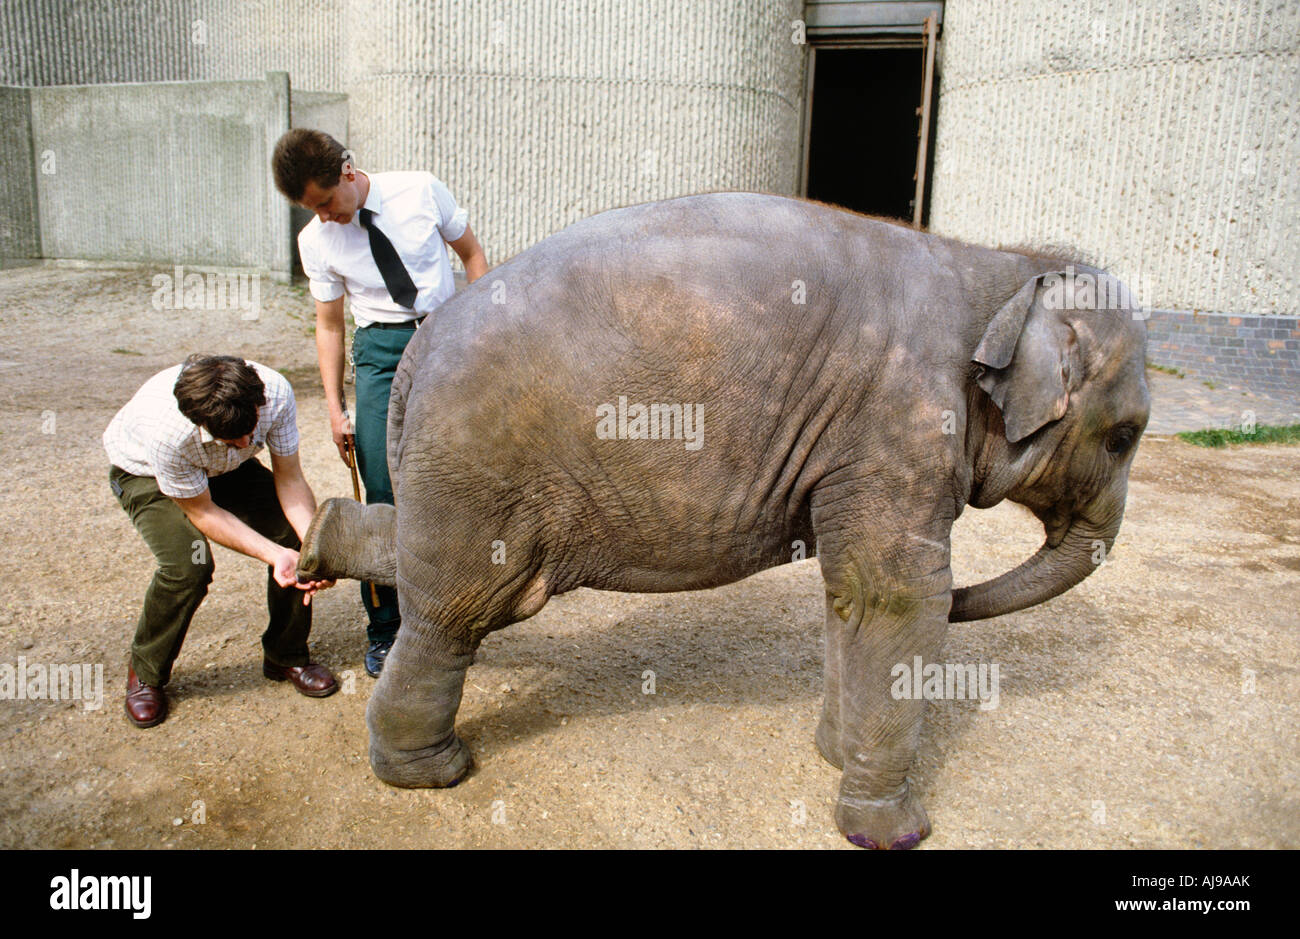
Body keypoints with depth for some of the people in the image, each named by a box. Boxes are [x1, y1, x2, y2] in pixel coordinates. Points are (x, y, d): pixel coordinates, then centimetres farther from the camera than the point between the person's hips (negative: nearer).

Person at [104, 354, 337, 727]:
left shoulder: (275, 393, -35)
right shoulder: (167, 432, -43)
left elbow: (289, 477, -22)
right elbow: (202, 512, -26)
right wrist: (274, 554, -36)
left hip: (227, 467, 4)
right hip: (144, 471, -4)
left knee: (294, 534, -14)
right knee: (187, 565, -28)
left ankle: (286, 656, 8)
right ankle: (146, 674, 1)